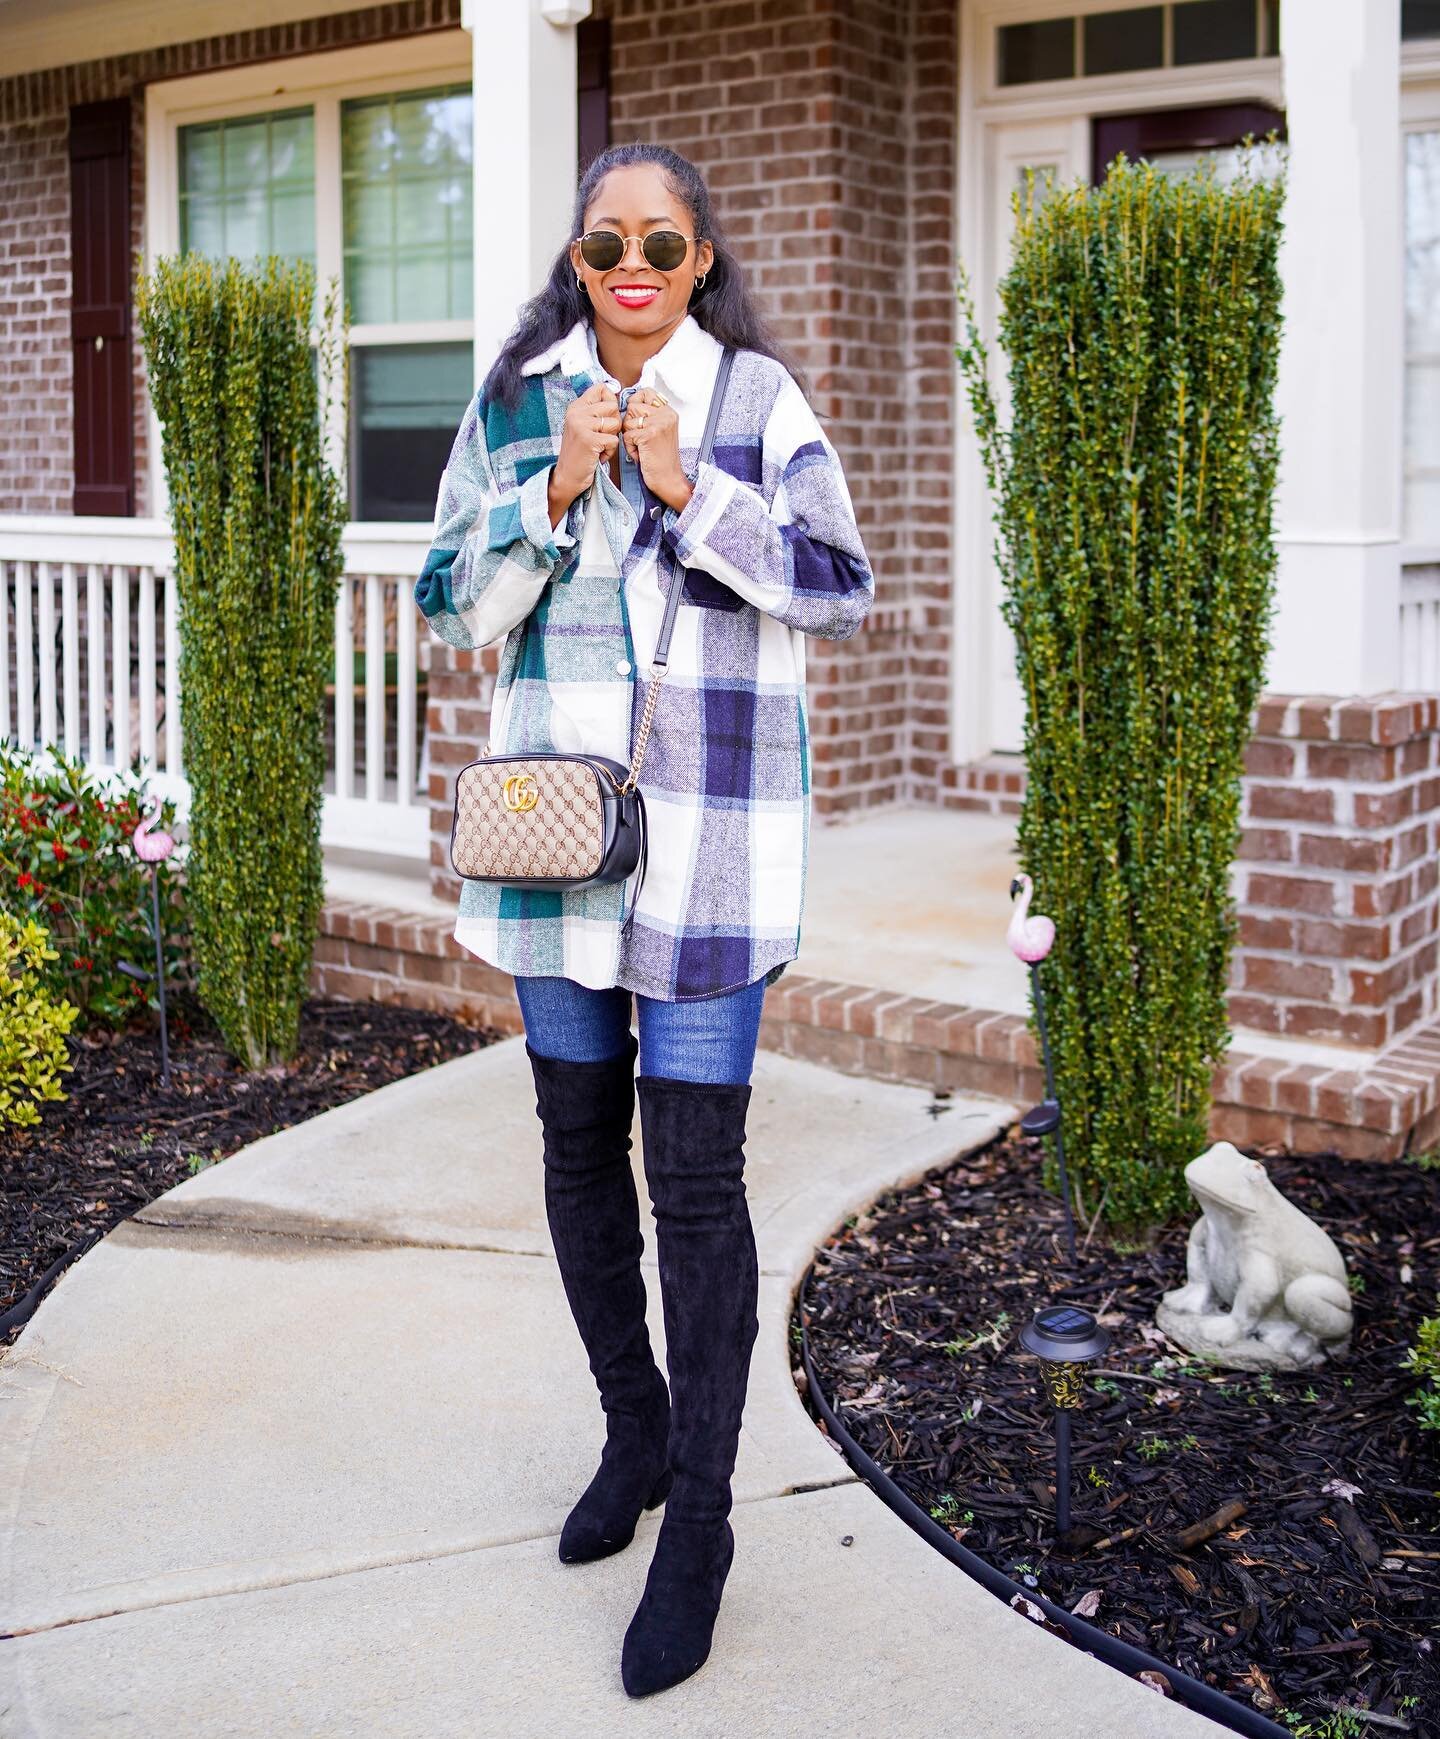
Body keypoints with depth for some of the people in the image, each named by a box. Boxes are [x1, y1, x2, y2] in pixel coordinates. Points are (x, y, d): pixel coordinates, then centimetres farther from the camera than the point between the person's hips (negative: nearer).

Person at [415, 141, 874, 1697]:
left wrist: (689, 487, -14)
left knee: (695, 1178, -5)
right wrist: (557, 490, -9)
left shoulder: (759, 398, 0)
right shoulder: (515, 403, 8)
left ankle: (698, 1522, 8)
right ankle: (633, 1434, 34)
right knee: (579, 1146, 13)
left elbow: (841, 589, -4)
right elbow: (452, 607, 6)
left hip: (711, 835, -4)